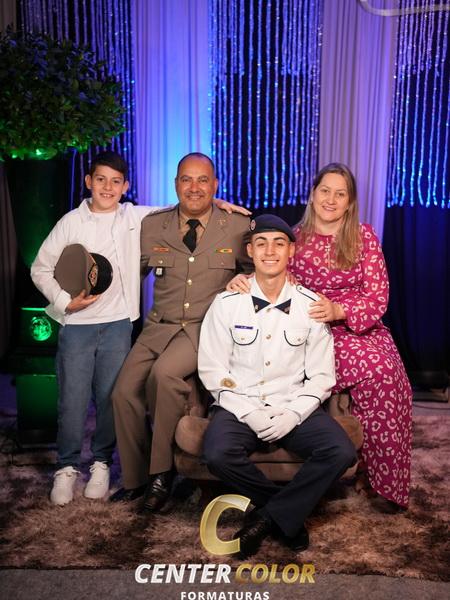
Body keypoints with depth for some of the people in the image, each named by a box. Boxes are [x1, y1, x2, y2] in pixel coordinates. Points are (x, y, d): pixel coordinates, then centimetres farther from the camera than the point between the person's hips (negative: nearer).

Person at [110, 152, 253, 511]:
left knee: (164, 373, -31)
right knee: (125, 392, -10)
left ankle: (162, 471, -9)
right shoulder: (152, 226, 9)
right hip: (159, 327, 4)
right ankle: (134, 479, 14)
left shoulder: (239, 228, 1)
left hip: (208, 328, -4)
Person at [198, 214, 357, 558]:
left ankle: (268, 518, -6)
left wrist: (292, 414, -13)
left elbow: (321, 376, 2)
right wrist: (249, 413, -13)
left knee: (342, 452, -23)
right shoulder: (227, 304, -1)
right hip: (239, 406, -1)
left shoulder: (310, 306, 1)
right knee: (218, 455, -30)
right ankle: (289, 512, -2)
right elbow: (212, 369, -2)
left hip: (294, 408, 1)